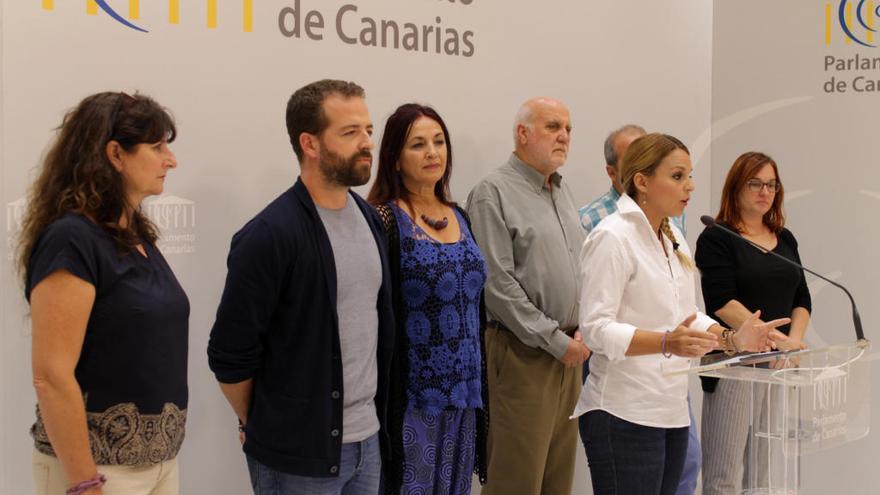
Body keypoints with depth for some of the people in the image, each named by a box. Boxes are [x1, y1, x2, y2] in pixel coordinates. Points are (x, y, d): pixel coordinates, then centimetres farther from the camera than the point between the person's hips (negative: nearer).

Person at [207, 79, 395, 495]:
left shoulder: (370, 219, 6)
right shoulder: (270, 235, -16)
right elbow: (230, 354, -13)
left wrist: (376, 415, 13)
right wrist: (266, 425, -1)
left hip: (368, 440, 6)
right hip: (297, 453, -6)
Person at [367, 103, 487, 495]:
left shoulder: (459, 217, 10)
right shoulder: (384, 220, -11)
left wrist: (477, 385, 15)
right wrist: (383, 397, -14)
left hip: (464, 393, 7)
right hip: (411, 394, -6)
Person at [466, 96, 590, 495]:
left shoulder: (563, 193, 16)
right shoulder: (493, 193, -9)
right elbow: (498, 283, -15)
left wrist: (582, 330, 5)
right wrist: (555, 340, -13)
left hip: (569, 352, 8)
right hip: (524, 352, -8)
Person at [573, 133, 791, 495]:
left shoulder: (673, 238, 14)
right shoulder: (612, 237, -13)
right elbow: (596, 328, -20)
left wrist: (732, 339, 1)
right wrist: (666, 343, -32)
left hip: (670, 409, 8)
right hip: (625, 414, -8)